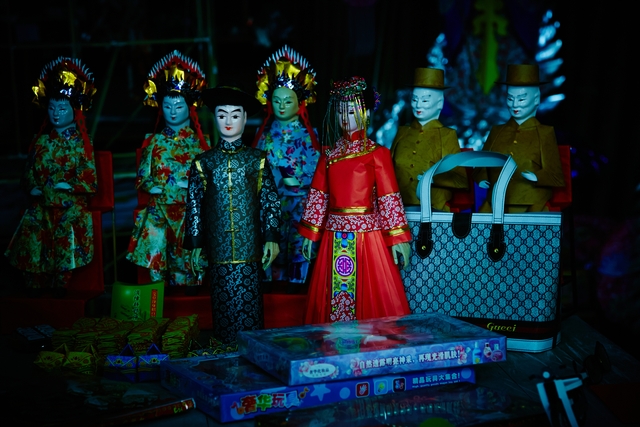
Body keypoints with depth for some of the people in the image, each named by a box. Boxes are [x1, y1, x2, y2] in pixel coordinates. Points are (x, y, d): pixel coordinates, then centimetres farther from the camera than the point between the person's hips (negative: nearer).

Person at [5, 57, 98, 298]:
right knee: (32, 237, -8)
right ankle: (34, 290, 6)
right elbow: (31, 169, 15)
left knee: (65, 242, -17)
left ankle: (59, 288, 1)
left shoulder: (80, 143, 0)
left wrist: (69, 185, -17)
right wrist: (32, 187, -3)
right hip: (42, 204, 4)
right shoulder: (41, 142, 12)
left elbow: (89, 177, -5)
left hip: (70, 204, -4)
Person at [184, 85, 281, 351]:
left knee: (248, 297, 0)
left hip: (249, 246, -1)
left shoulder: (257, 160, 4)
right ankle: (224, 348, 13)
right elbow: (194, 205, 7)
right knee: (223, 299, 2)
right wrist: (196, 244, 4)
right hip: (219, 247, 1)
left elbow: (270, 201, 4)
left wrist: (271, 238, -2)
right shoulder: (204, 162, 5)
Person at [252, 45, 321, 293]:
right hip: (271, 199, 2)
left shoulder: (308, 133, 3)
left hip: (300, 200, -2)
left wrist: (297, 181, -16)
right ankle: (273, 281, 7)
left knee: (298, 240, -6)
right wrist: (281, 180, -6)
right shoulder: (266, 133, 11)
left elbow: (315, 168, -4)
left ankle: (297, 280, 0)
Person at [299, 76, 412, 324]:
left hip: (367, 235, -4)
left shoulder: (377, 154, -2)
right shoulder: (329, 157, 10)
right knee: (332, 296, 6)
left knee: (369, 299, -1)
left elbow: (389, 198, -6)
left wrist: (398, 239, -9)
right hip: (334, 236, 4)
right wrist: (310, 234, 8)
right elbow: (318, 196, 11)